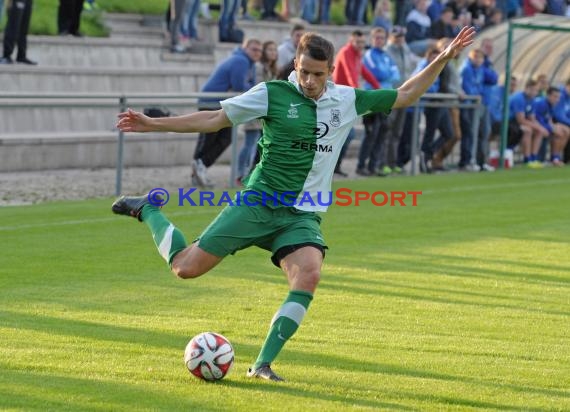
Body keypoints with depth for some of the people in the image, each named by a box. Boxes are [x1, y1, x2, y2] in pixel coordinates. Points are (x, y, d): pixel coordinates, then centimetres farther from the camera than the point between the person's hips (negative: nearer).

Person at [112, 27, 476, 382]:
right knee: (186, 267, -8)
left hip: (303, 215, 3)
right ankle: (148, 211, 23)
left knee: (309, 275, -27)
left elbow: (405, 96, 16)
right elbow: (215, 119, 0)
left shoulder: (349, 100, 6)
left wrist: (443, 59, 8)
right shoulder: (273, 94, -4)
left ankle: (263, 364, -19)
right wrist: (153, 124, -5)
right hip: (258, 204, -3)